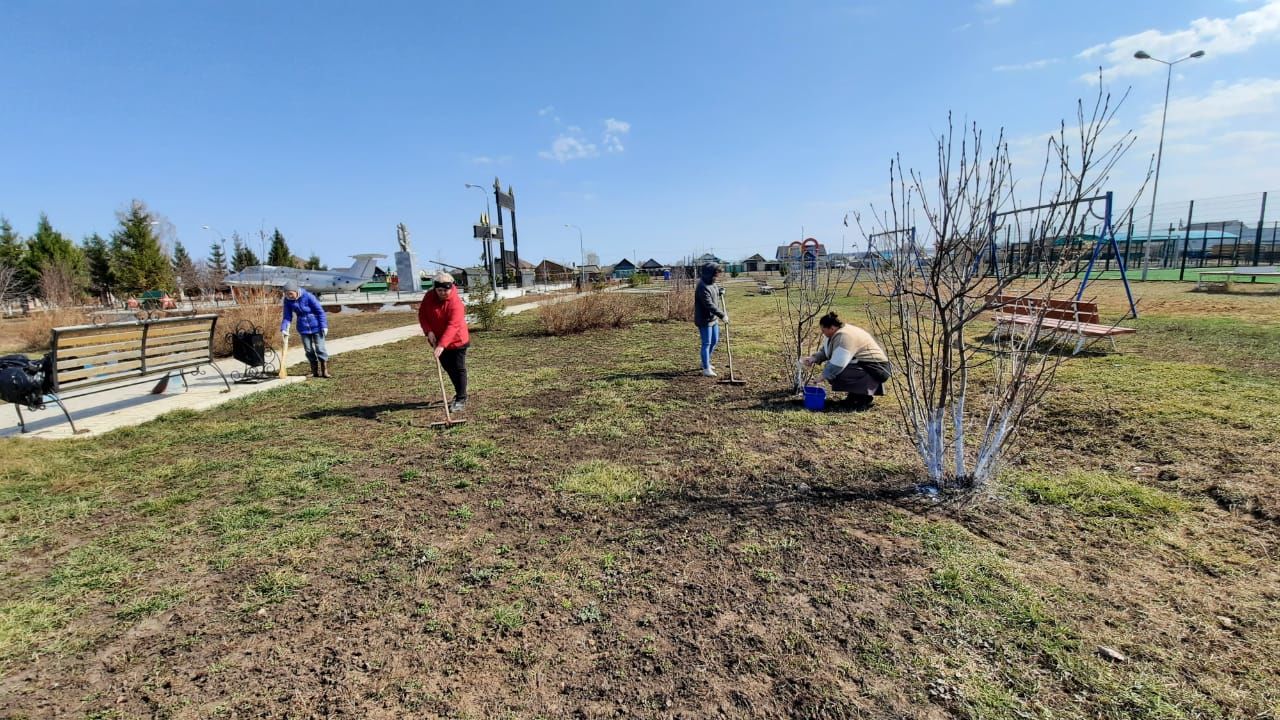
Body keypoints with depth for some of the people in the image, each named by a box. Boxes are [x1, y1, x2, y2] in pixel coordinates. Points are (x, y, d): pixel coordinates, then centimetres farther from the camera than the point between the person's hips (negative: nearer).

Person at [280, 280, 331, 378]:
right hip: (303, 328, 5)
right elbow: (287, 316, 1)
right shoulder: (287, 300, -5)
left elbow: (320, 311, -13)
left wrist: (324, 326, -13)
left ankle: (325, 371, 3)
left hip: (316, 326, -4)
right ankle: (315, 372, 17)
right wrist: (283, 329, -13)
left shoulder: (308, 296, -18)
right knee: (308, 350, 7)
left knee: (320, 349, -3)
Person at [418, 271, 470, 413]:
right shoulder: (429, 296, -6)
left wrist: (441, 345, -44)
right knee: (449, 368, 17)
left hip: (456, 340, -6)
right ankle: (460, 393, 35)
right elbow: (422, 314, 1)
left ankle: (461, 400, 6)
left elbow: (453, 326, -35)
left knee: (459, 369, -2)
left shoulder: (456, 303, -26)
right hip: (438, 341, 7)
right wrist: (428, 331, -16)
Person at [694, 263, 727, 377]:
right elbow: (709, 305, -28)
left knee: (714, 340, 18)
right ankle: (706, 368, 1)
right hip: (704, 320, -10)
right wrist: (722, 315, -26)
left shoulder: (712, 284, 7)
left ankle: (706, 362, 33)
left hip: (713, 318, 10)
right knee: (706, 343, -5)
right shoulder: (703, 287, -23)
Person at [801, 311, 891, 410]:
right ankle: (855, 394, 15)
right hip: (862, 365, 10)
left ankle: (864, 397, -7)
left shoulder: (845, 337, -25)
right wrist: (814, 358, -3)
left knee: (835, 373, -26)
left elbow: (837, 365, -29)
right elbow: (825, 351, 15)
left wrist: (824, 376, -15)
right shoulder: (837, 333, 4)